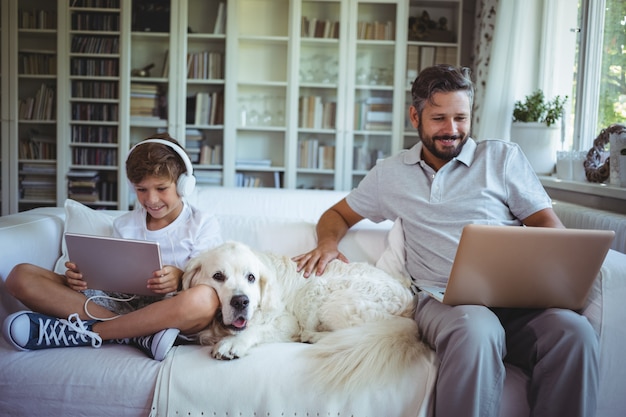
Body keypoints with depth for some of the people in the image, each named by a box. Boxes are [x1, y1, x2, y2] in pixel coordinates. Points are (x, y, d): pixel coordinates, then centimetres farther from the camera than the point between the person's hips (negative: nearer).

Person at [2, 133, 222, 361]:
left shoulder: (203, 225, 5)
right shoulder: (124, 225, 18)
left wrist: (180, 277, -24)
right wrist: (84, 277, -8)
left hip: (171, 312, -3)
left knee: (205, 298, -42)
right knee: (21, 276, -12)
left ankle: (83, 332, -27)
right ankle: (141, 334, -27)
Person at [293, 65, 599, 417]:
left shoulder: (504, 157, 16)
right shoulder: (391, 173, 20)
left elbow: (548, 224, 11)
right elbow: (339, 214, 30)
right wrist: (328, 242, 5)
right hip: (442, 298, -1)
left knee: (573, 330, -33)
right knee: (475, 330, -38)